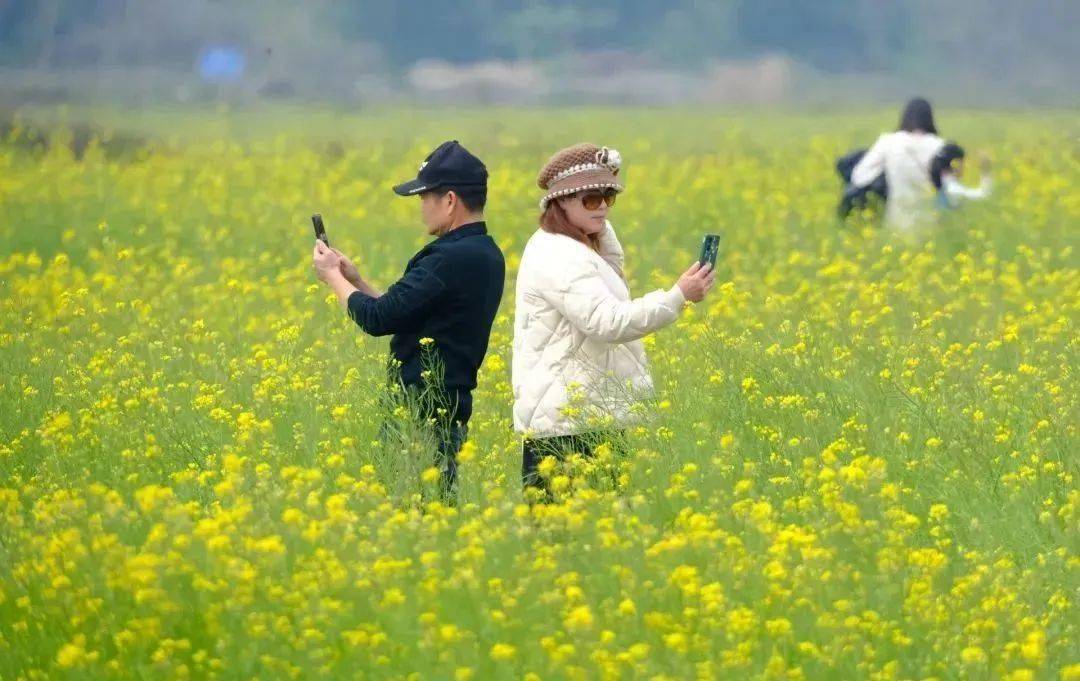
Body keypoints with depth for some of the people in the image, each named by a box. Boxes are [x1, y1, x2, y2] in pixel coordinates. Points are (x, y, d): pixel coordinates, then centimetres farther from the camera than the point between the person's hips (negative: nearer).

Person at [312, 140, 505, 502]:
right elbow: (406, 315, 20)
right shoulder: (487, 255, 12)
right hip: (452, 411, 10)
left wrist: (333, 276, -3)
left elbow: (378, 319, -19)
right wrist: (356, 280, 13)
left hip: (423, 417, -10)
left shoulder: (450, 259, -20)